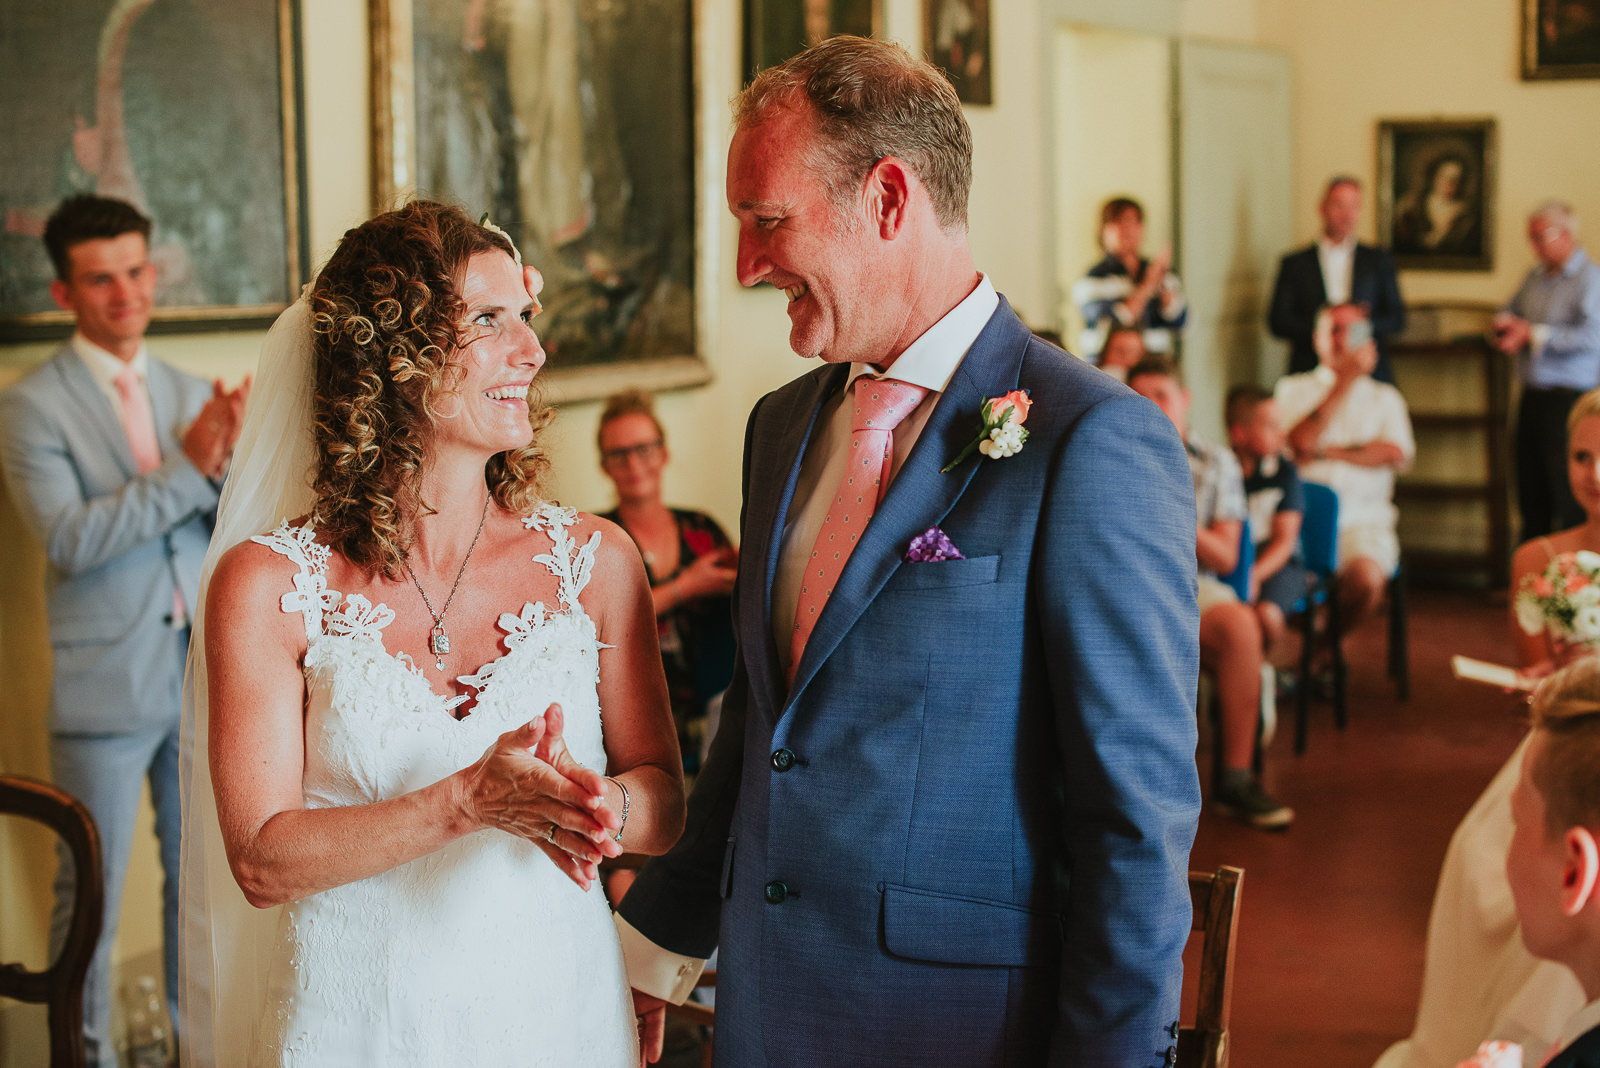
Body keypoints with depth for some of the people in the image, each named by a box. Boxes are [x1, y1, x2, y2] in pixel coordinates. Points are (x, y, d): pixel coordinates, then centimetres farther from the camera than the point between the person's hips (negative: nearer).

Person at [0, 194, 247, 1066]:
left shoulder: (190, 394, 9)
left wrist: (229, 463, -15)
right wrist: (186, 469, -23)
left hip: (204, 675, 5)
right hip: (105, 687, -5)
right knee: (91, 895, 5)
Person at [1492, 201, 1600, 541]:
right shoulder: (1535, 277, 15)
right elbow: (1507, 313, 29)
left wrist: (1533, 334, -16)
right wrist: (1504, 324, 4)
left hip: (1568, 398, -8)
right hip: (1532, 396, 8)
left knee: (1568, 497, -7)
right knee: (1531, 493, 11)